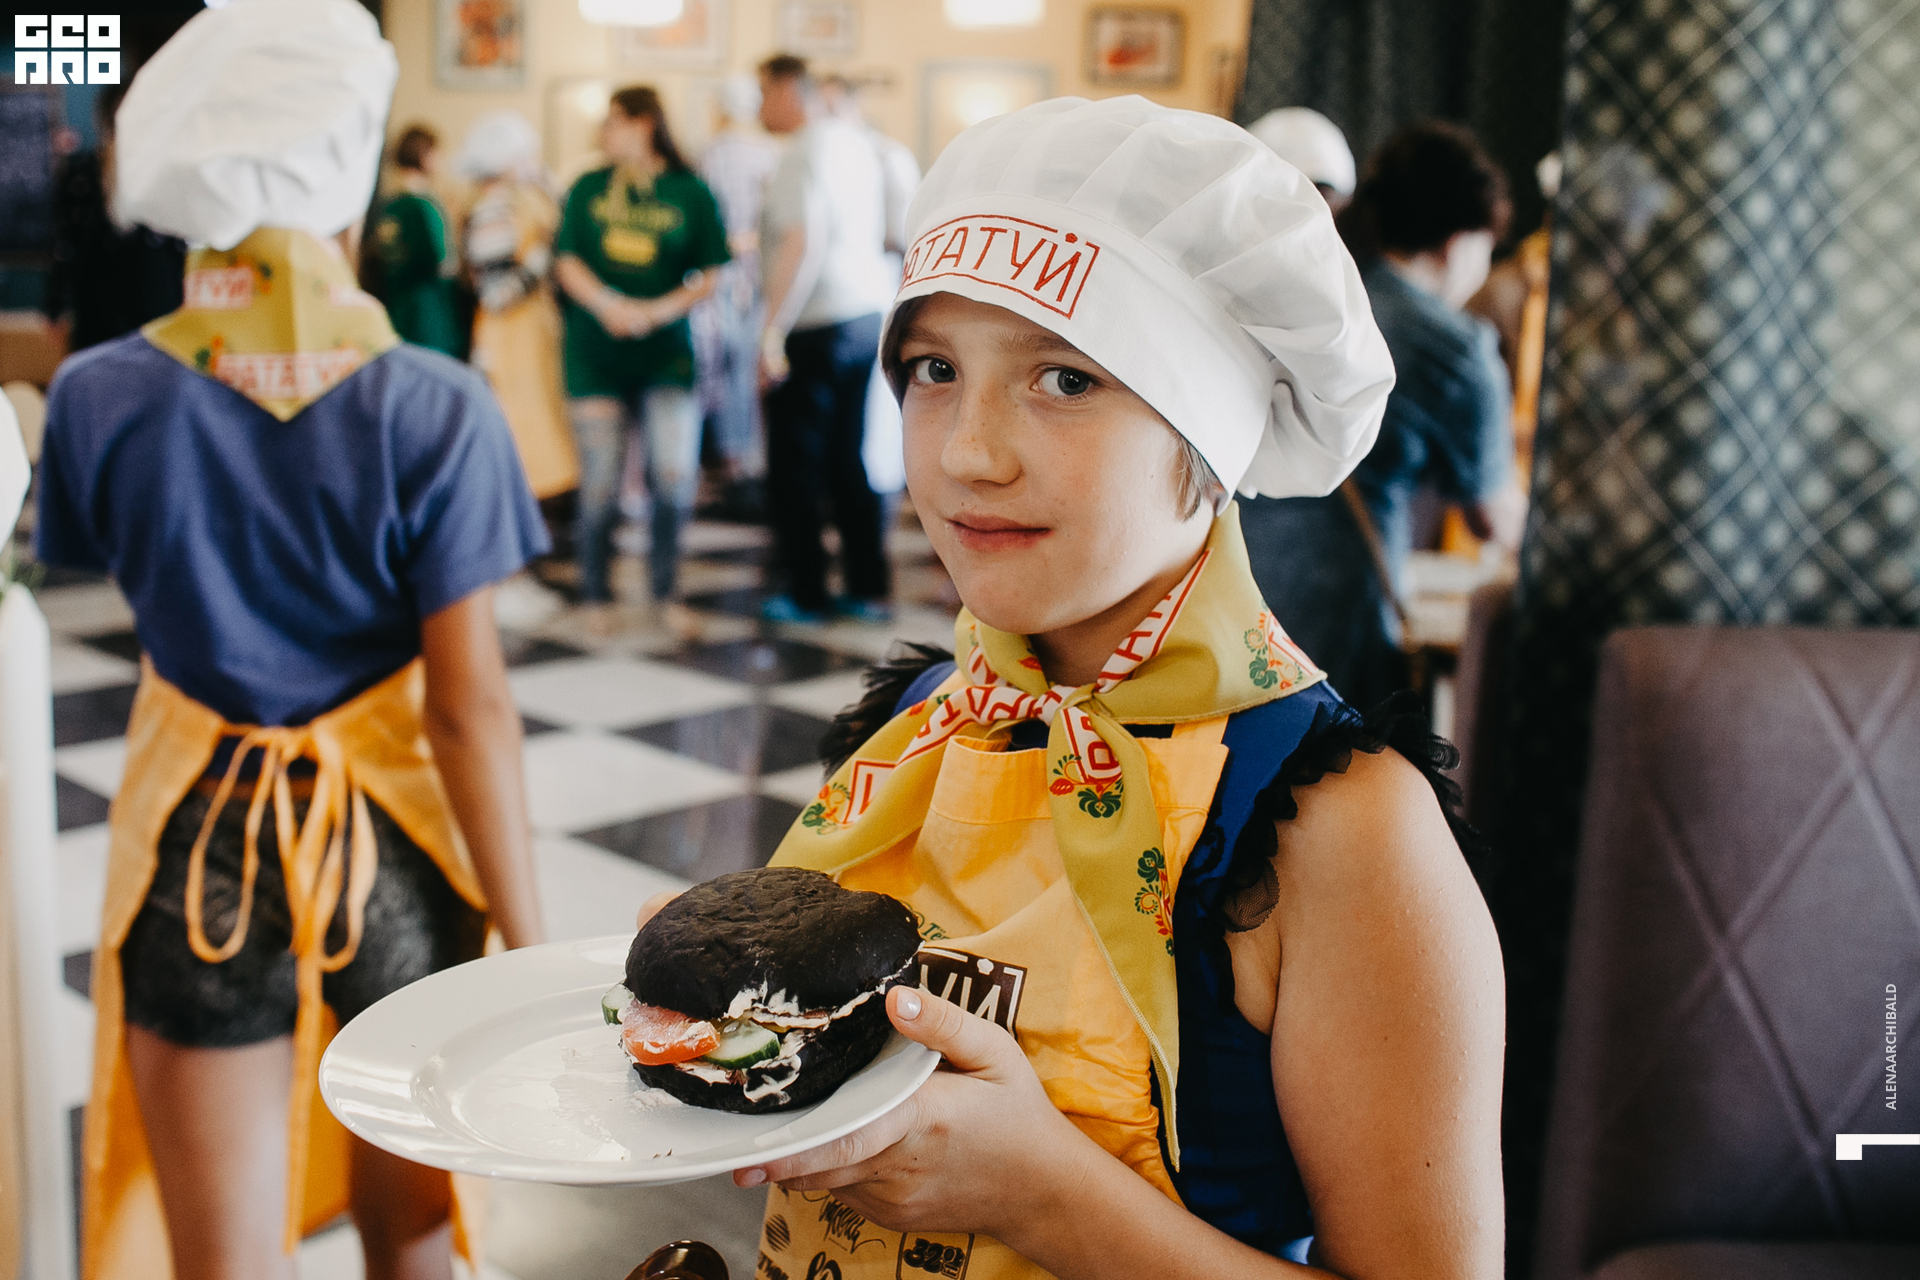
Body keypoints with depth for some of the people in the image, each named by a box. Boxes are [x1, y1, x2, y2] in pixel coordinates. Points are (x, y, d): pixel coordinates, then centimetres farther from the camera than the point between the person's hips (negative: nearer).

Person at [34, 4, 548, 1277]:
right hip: (390, 840, -1)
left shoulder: (102, 395, -9)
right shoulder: (432, 409, -16)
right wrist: (529, 941, -10)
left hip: (202, 847, 1)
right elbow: (470, 707, -17)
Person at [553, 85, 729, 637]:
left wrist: (659, 310, -16)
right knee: (600, 483, 2)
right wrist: (608, 305, -16)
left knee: (675, 476, -9)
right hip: (596, 354, 1)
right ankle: (596, 597, 18)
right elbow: (567, 262, 2)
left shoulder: (690, 193, 1)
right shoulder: (588, 189, 8)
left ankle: (665, 593, 11)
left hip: (666, 352, -1)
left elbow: (710, 277, -1)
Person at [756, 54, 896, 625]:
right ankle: (868, 588, 16)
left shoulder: (803, 155, -14)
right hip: (868, 314, 8)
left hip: (818, 325, -8)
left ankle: (805, 593, 9)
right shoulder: (856, 143, 12)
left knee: (796, 461, 3)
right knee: (849, 459, 14)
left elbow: (801, 245, -24)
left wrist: (773, 332, -23)